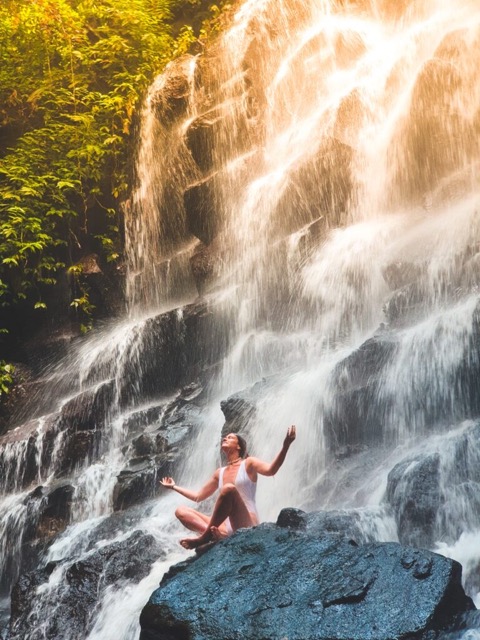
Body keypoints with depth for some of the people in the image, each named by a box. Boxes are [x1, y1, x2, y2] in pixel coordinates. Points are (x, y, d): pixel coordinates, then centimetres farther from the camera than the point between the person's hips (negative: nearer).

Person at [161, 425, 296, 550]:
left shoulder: (248, 463, 4)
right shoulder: (219, 473, 21)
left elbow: (270, 470, -19)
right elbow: (198, 496, 32)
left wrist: (285, 446, -35)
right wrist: (174, 487, 39)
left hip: (246, 526, -6)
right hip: (227, 526, 6)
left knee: (229, 488, -33)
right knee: (181, 511, -5)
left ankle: (205, 537, -27)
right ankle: (218, 533, -30)